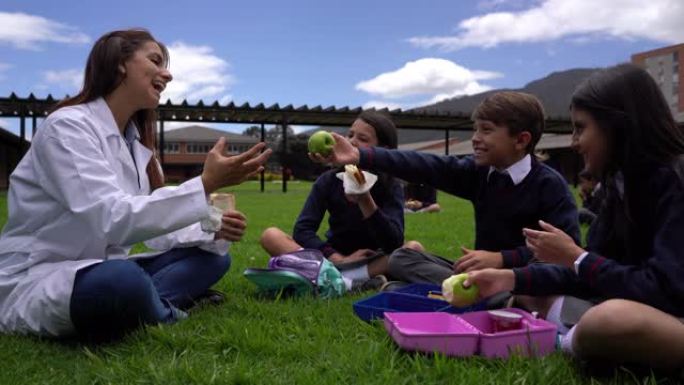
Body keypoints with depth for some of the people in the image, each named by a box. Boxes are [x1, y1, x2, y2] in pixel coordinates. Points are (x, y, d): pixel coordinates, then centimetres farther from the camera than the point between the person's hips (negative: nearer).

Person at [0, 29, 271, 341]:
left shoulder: (136, 143, 9)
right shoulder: (67, 126, -16)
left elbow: (153, 221, 6)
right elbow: (111, 220, -30)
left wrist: (213, 230, -12)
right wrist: (205, 184, -31)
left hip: (101, 272, 9)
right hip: (33, 284, -8)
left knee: (213, 256, 3)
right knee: (124, 280, -39)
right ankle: (165, 317, -6)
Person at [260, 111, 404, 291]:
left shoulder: (391, 188, -10)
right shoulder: (329, 180, -6)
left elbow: (393, 243, -24)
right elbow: (302, 230, -13)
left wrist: (365, 200, -35)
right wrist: (338, 259, -25)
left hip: (371, 263, -1)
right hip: (332, 259, 2)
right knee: (271, 235, -19)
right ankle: (344, 282, -37)